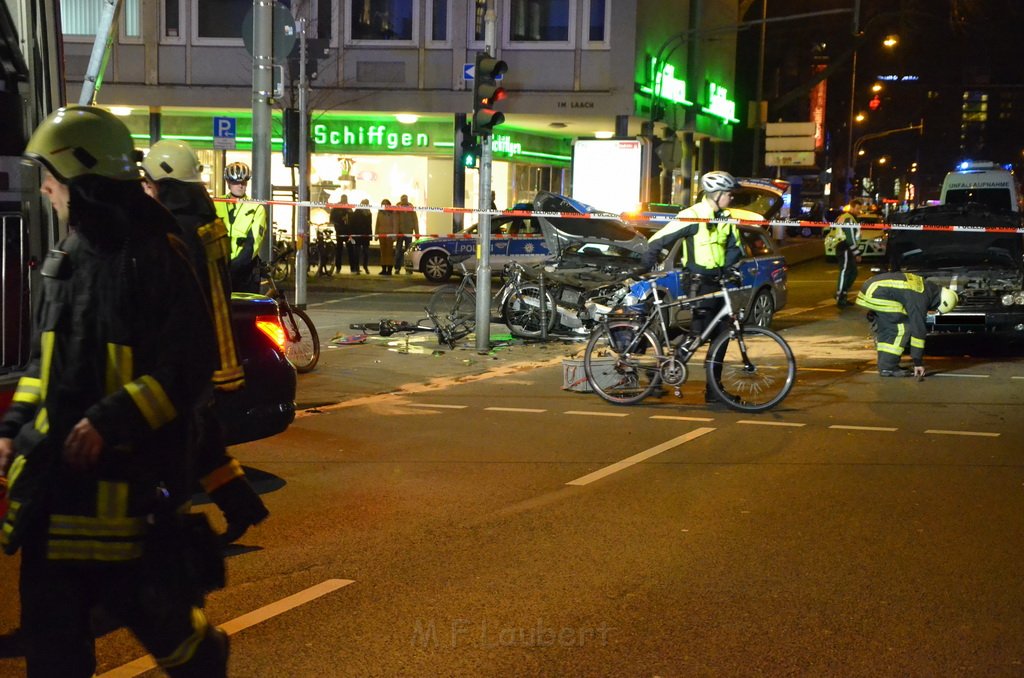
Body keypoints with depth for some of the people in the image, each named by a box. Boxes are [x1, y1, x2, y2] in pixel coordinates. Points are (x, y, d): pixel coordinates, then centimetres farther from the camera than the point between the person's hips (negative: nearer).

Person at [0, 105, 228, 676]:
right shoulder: (69, 260, 12)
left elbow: (186, 370, -17)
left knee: (150, 604, 6)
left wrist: (109, 422, -22)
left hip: (131, 476, -7)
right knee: (51, 629, 9)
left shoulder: (157, 259, -13)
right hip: (56, 472, 7)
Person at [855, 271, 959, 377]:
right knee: (902, 328, -4)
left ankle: (884, 365, 21)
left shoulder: (923, 285, 14)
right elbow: (918, 330, -10)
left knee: (885, 329, 18)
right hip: (878, 296, -10)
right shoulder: (920, 299, -13)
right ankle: (888, 367, -3)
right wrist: (918, 362, -5)